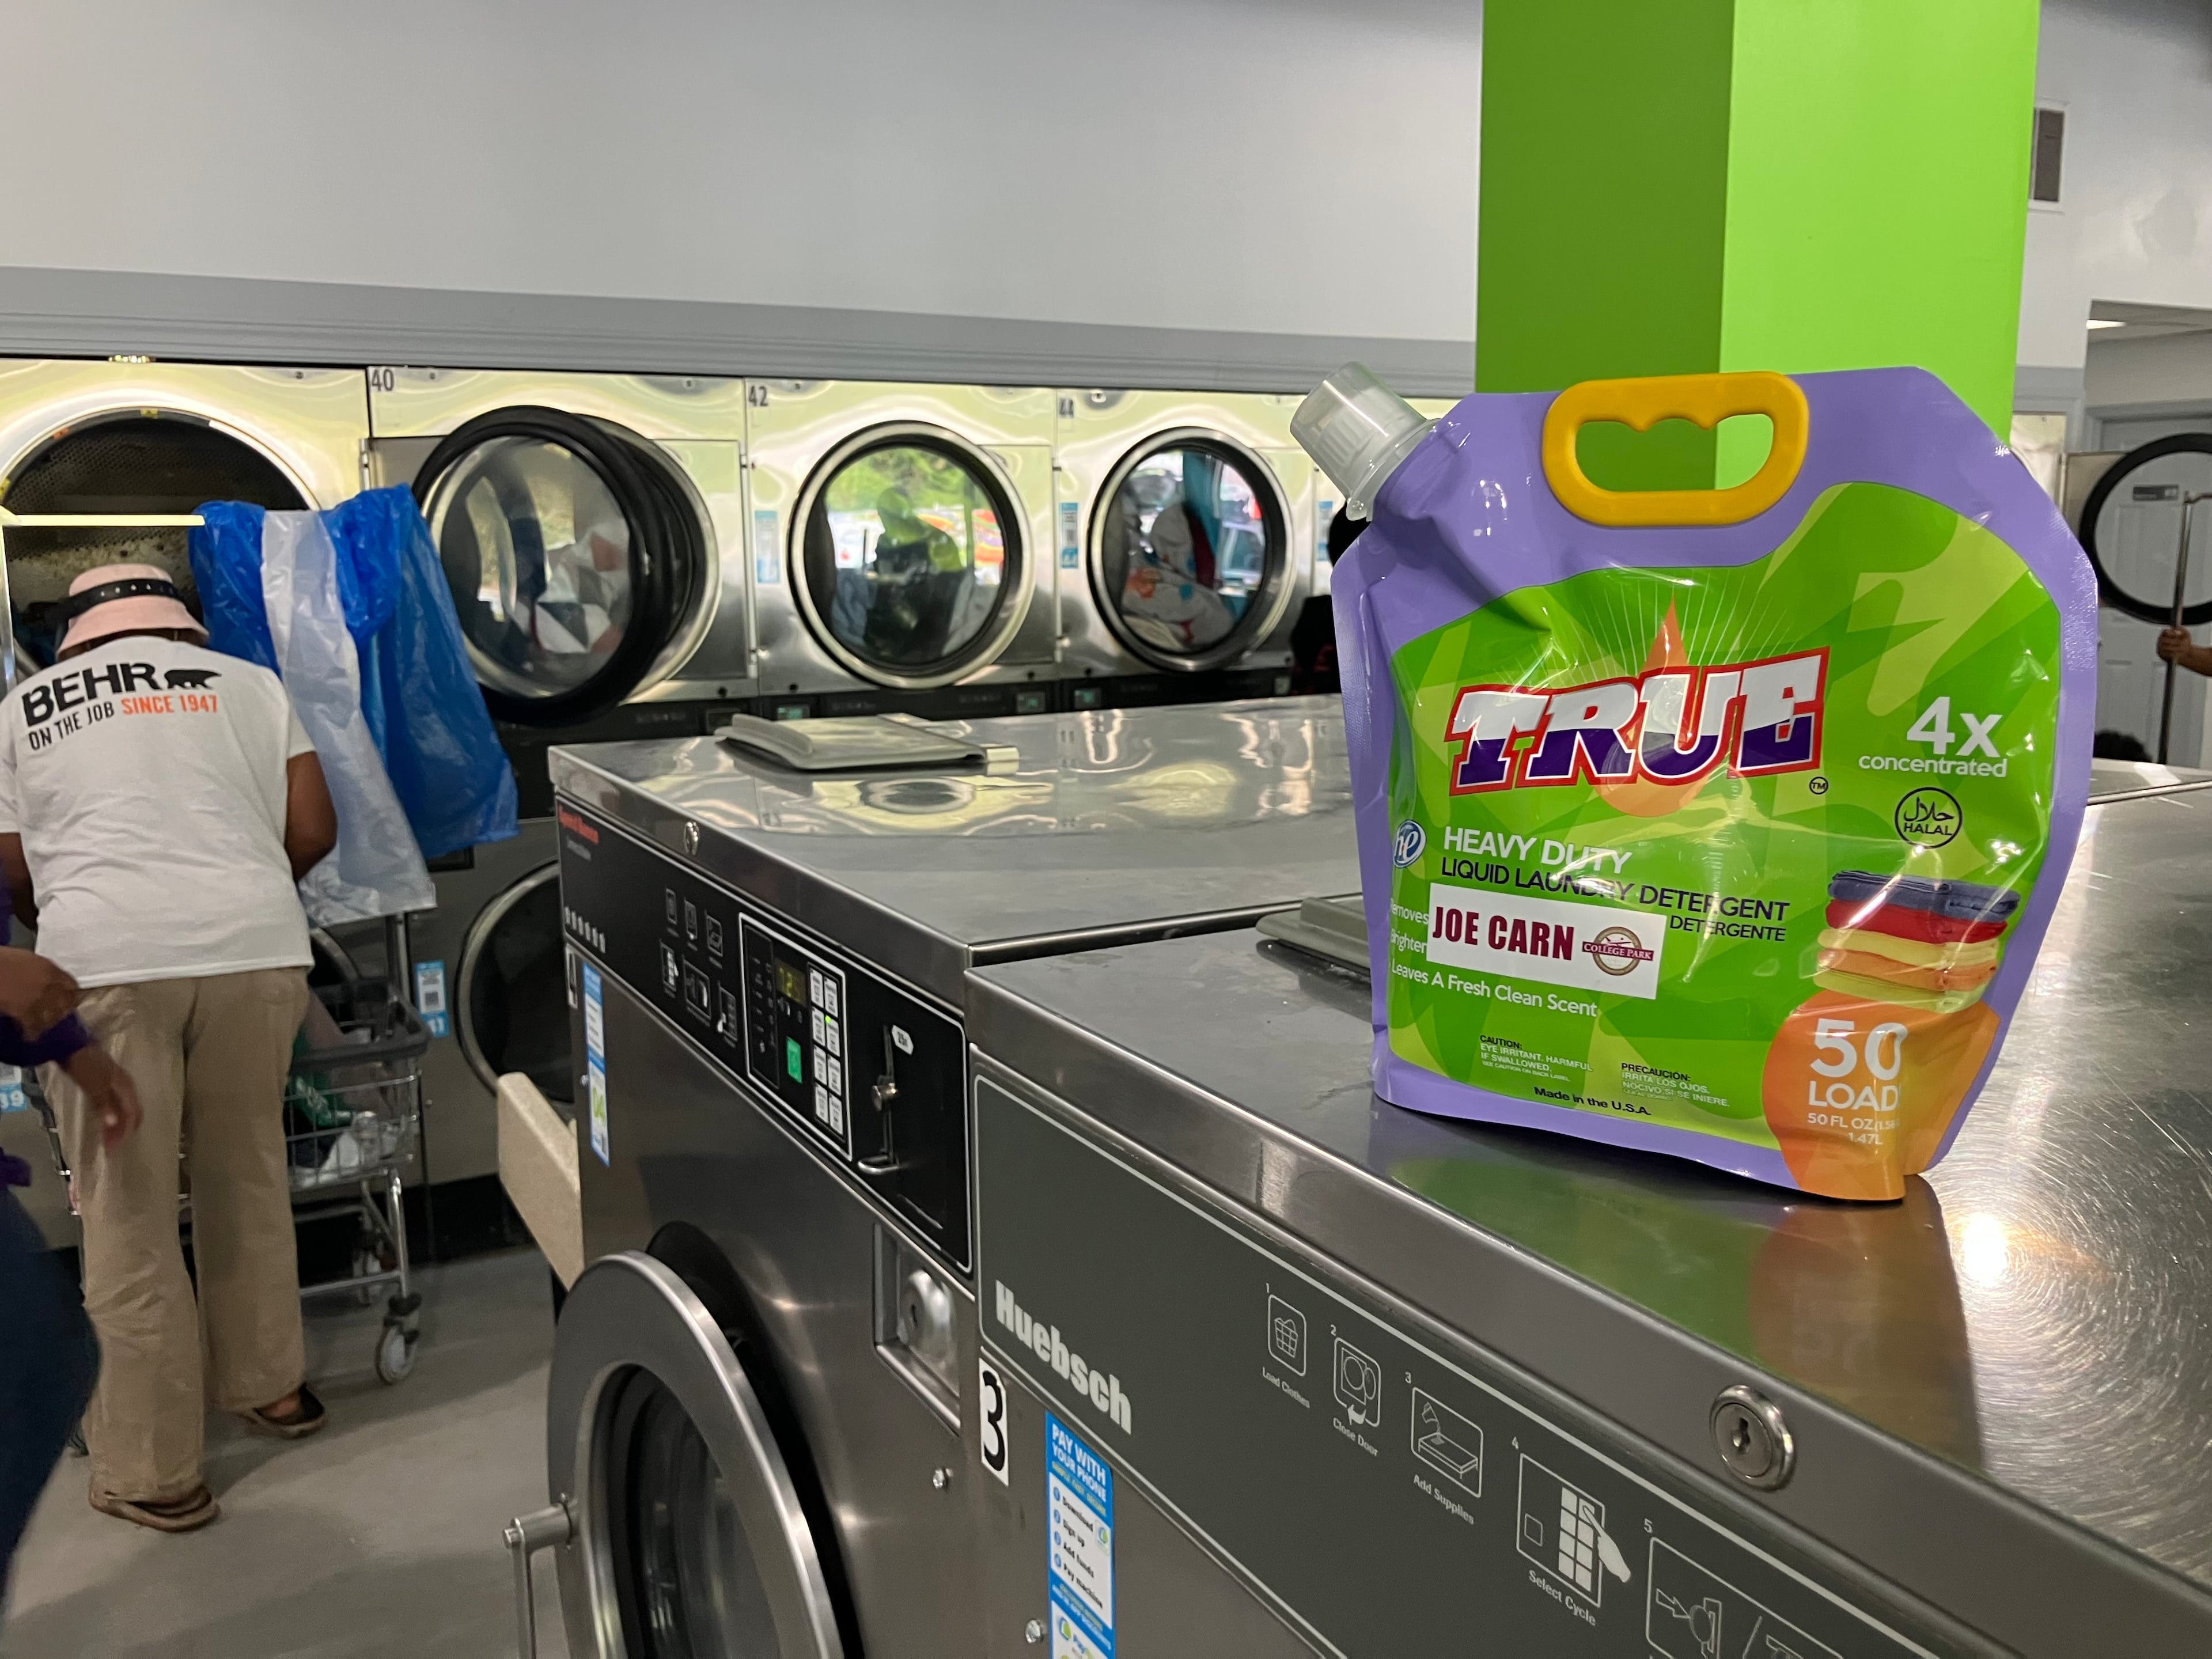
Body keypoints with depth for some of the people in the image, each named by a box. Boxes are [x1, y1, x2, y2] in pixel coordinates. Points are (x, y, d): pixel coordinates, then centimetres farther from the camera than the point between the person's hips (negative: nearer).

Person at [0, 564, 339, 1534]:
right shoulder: (247, 682, 17)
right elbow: (313, 831, 10)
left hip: (104, 958, -1)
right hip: (253, 944, 2)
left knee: (128, 1216, 7)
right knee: (246, 1176, 19)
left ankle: (153, 1473, 15)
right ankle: (268, 1385, 35)